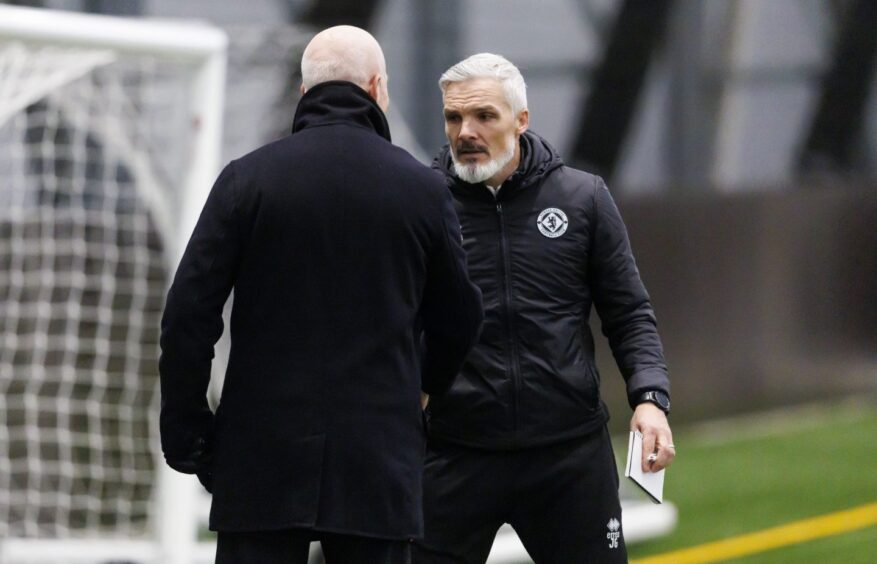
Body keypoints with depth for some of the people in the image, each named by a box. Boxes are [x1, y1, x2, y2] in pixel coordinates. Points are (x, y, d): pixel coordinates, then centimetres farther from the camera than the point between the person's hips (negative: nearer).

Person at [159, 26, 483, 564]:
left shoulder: (248, 178, -1)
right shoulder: (423, 188, 2)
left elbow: (189, 313, -3)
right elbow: (459, 319, 13)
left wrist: (186, 433, 5)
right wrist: (424, 382, 33)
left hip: (264, 457, 0)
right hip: (380, 459, 1)